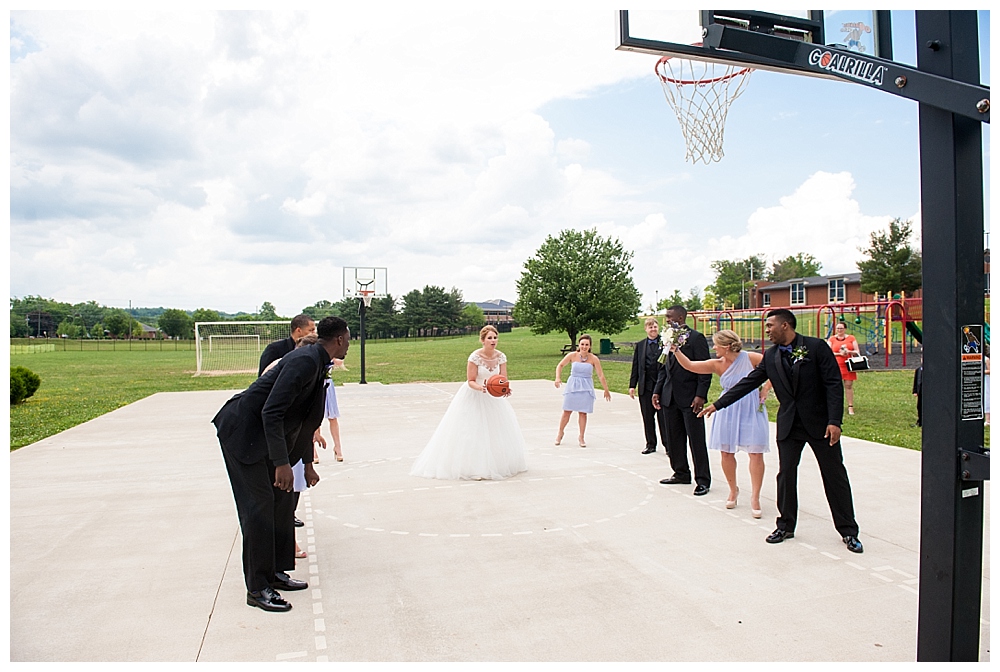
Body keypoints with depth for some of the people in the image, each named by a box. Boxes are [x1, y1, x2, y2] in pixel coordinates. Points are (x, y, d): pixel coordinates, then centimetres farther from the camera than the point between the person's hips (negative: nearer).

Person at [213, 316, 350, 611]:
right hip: (242, 431, -10)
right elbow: (271, 412, -29)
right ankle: (257, 589, 0)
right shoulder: (305, 361, -23)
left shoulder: (317, 363, 9)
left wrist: (307, 463, 21)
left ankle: (274, 573, 23)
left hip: (264, 434, 10)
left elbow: (305, 419, 18)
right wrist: (282, 463, -30)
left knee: (282, 499, 12)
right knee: (260, 504, -8)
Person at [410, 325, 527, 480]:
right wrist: (480, 388, -37)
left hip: (493, 398, 5)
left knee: (499, 431, 8)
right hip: (473, 397, -5)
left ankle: (497, 465, 25)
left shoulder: (501, 357, -9)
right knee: (472, 431, -4)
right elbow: (471, 381, -17)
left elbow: (503, 379, -8)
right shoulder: (475, 357, -22)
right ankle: (473, 469, 6)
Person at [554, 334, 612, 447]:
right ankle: (560, 433, 25)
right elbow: (560, 365, 7)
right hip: (572, 386, 1)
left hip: (586, 388, 0)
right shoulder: (572, 355, -6)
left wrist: (606, 390, -2)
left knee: (583, 413, 3)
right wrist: (558, 378, -7)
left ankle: (581, 437, 19)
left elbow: (601, 375, -4)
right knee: (566, 412, 4)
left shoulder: (593, 359, -8)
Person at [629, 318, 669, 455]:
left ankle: (667, 444, 11)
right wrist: (632, 385, 6)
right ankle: (651, 444, 20)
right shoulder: (640, 345, 10)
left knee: (663, 416, 1)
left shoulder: (664, 343, 0)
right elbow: (635, 367, 9)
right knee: (647, 417, 9)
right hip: (645, 386, 3)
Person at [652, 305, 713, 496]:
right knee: (674, 439, 13)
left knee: (696, 440, -1)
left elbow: (705, 368, -11)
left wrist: (701, 395, -17)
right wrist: (657, 391, 11)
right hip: (669, 398, 7)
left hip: (689, 398, -7)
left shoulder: (696, 338, -8)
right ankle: (681, 473, 26)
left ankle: (703, 480, 6)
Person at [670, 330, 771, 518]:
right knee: (726, 452, 5)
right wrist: (676, 351, -15)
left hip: (751, 410, -3)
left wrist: (765, 388, -8)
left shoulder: (750, 358, -11)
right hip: (728, 412, 3)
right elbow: (689, 365, -5)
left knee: (756, 452, -7)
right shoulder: (717, 365, -2)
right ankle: (733, 490, 26)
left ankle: (755, 497, 4)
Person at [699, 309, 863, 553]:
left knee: (835, 476, 5)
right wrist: (718, 404, 4)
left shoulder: (817, 347, -10)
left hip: (820, 423, -4)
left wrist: (834, 421, -19)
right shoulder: (770, 356, 4)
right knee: (786, 475, 6)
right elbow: (748, 383, 7)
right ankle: (786, 526, 21)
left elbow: (834, 384, -12)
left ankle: (848, 530, 18)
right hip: (788, 424, 4)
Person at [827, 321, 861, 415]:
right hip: (835, 365, 0)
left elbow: (857, 352, 8)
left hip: (848, 365, 1)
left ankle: (850, 407, 5)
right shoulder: (832, 339, 7)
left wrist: (849, 352, -11)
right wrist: (839, 354, -13)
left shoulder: (851, 338, 10)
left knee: (849, 385, 0)